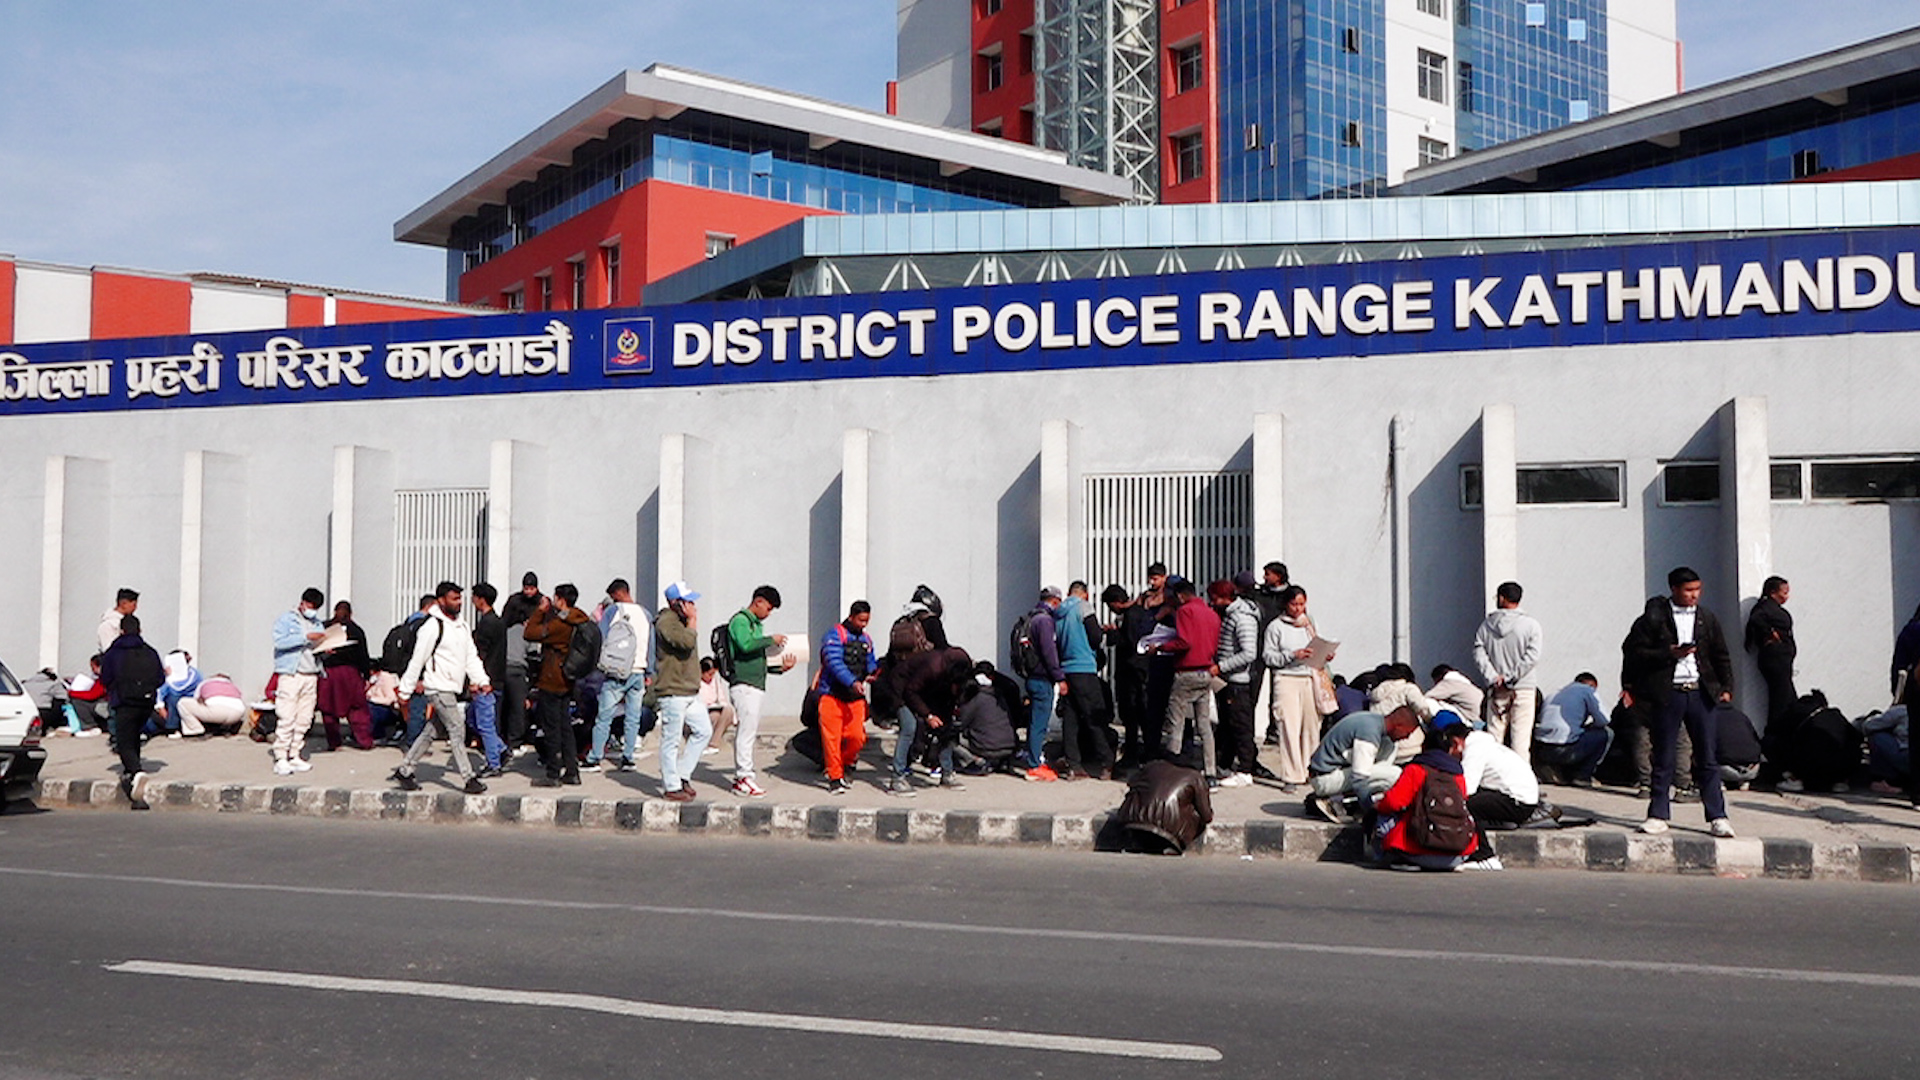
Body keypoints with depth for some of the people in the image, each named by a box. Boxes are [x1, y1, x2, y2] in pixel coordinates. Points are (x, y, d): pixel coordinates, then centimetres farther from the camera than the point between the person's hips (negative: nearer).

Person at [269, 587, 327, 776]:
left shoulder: (317, 624, 20)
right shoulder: (286, 619, 2)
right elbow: (280, 641, -13)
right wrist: (306, 637, -19)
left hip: (311, 677, 6)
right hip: (290, 674, -6)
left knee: (304, 720, 4)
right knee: (286, 719, -9)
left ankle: (294, 756, 10)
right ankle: (280, 759, -8)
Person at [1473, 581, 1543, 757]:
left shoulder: (1486, 624, 2)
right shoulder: (1530, 624, -4)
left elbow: (1479, 655, -4)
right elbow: (1532, 657, -11)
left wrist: (1493, 678, -7)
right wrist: (1510, 678, -10)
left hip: (1496, 690, 2)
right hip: (1523, 689, -2)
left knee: (1494, 736, 7)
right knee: (1521, 736, -1)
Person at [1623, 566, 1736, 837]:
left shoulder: (1707, 618, 11)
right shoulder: (1654, 617, -2)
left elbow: (1721, 655, 16)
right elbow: (1633, 652, -6)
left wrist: (1726, 687, 5)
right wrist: (1669, 654, -14)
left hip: (1700, 692, 3)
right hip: (1668, 693, -3)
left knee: (1707, 758, 3)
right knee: (1663, 758, 3)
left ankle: (1717, 817, 8)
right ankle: (1658, 815, 10)